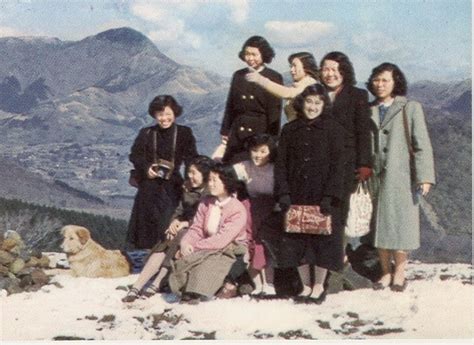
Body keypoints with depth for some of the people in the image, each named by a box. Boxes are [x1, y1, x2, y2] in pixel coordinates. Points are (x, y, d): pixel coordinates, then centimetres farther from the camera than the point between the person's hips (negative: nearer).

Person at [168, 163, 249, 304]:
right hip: (207, 248, 6)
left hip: (228, 251, -6)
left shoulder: (238, 210, -14)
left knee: (206, 265, -35)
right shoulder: (205, 203, 9)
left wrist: (195, 247, -21)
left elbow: (222, 240, -21)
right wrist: (185, 243, -18)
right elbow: (196, 229, 4)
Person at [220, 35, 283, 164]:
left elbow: (275, 111, -4)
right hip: (238, 133, 4)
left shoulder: (274, 78, -1)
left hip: (262, 133, -4)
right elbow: (230, 105, 14)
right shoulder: (238, 75, 13)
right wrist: (225, 131, 10)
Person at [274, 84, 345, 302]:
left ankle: (319, 286, 17)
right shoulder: (290, 130, 6)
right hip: (296, 196, 3)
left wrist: (329, 197, -14)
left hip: (322, 196, -3)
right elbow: (281, 163, 5)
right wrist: (283, 194, -5)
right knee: (296, 240, 5)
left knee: (323, 240, 3)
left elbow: (337, 165, -6)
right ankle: (306, 286, 17)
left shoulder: (333, 129, -2)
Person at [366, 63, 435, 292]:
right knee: (378, 227, 5)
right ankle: (386, 272, 17)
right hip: (374, 178, 3)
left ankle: (399, 272, 14)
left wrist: (424, 177, -11)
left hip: (401, 178, -3)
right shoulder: (368, 111, 12)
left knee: (400, 226, -1)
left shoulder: (410, 109, 1)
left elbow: (422, 145, -3)